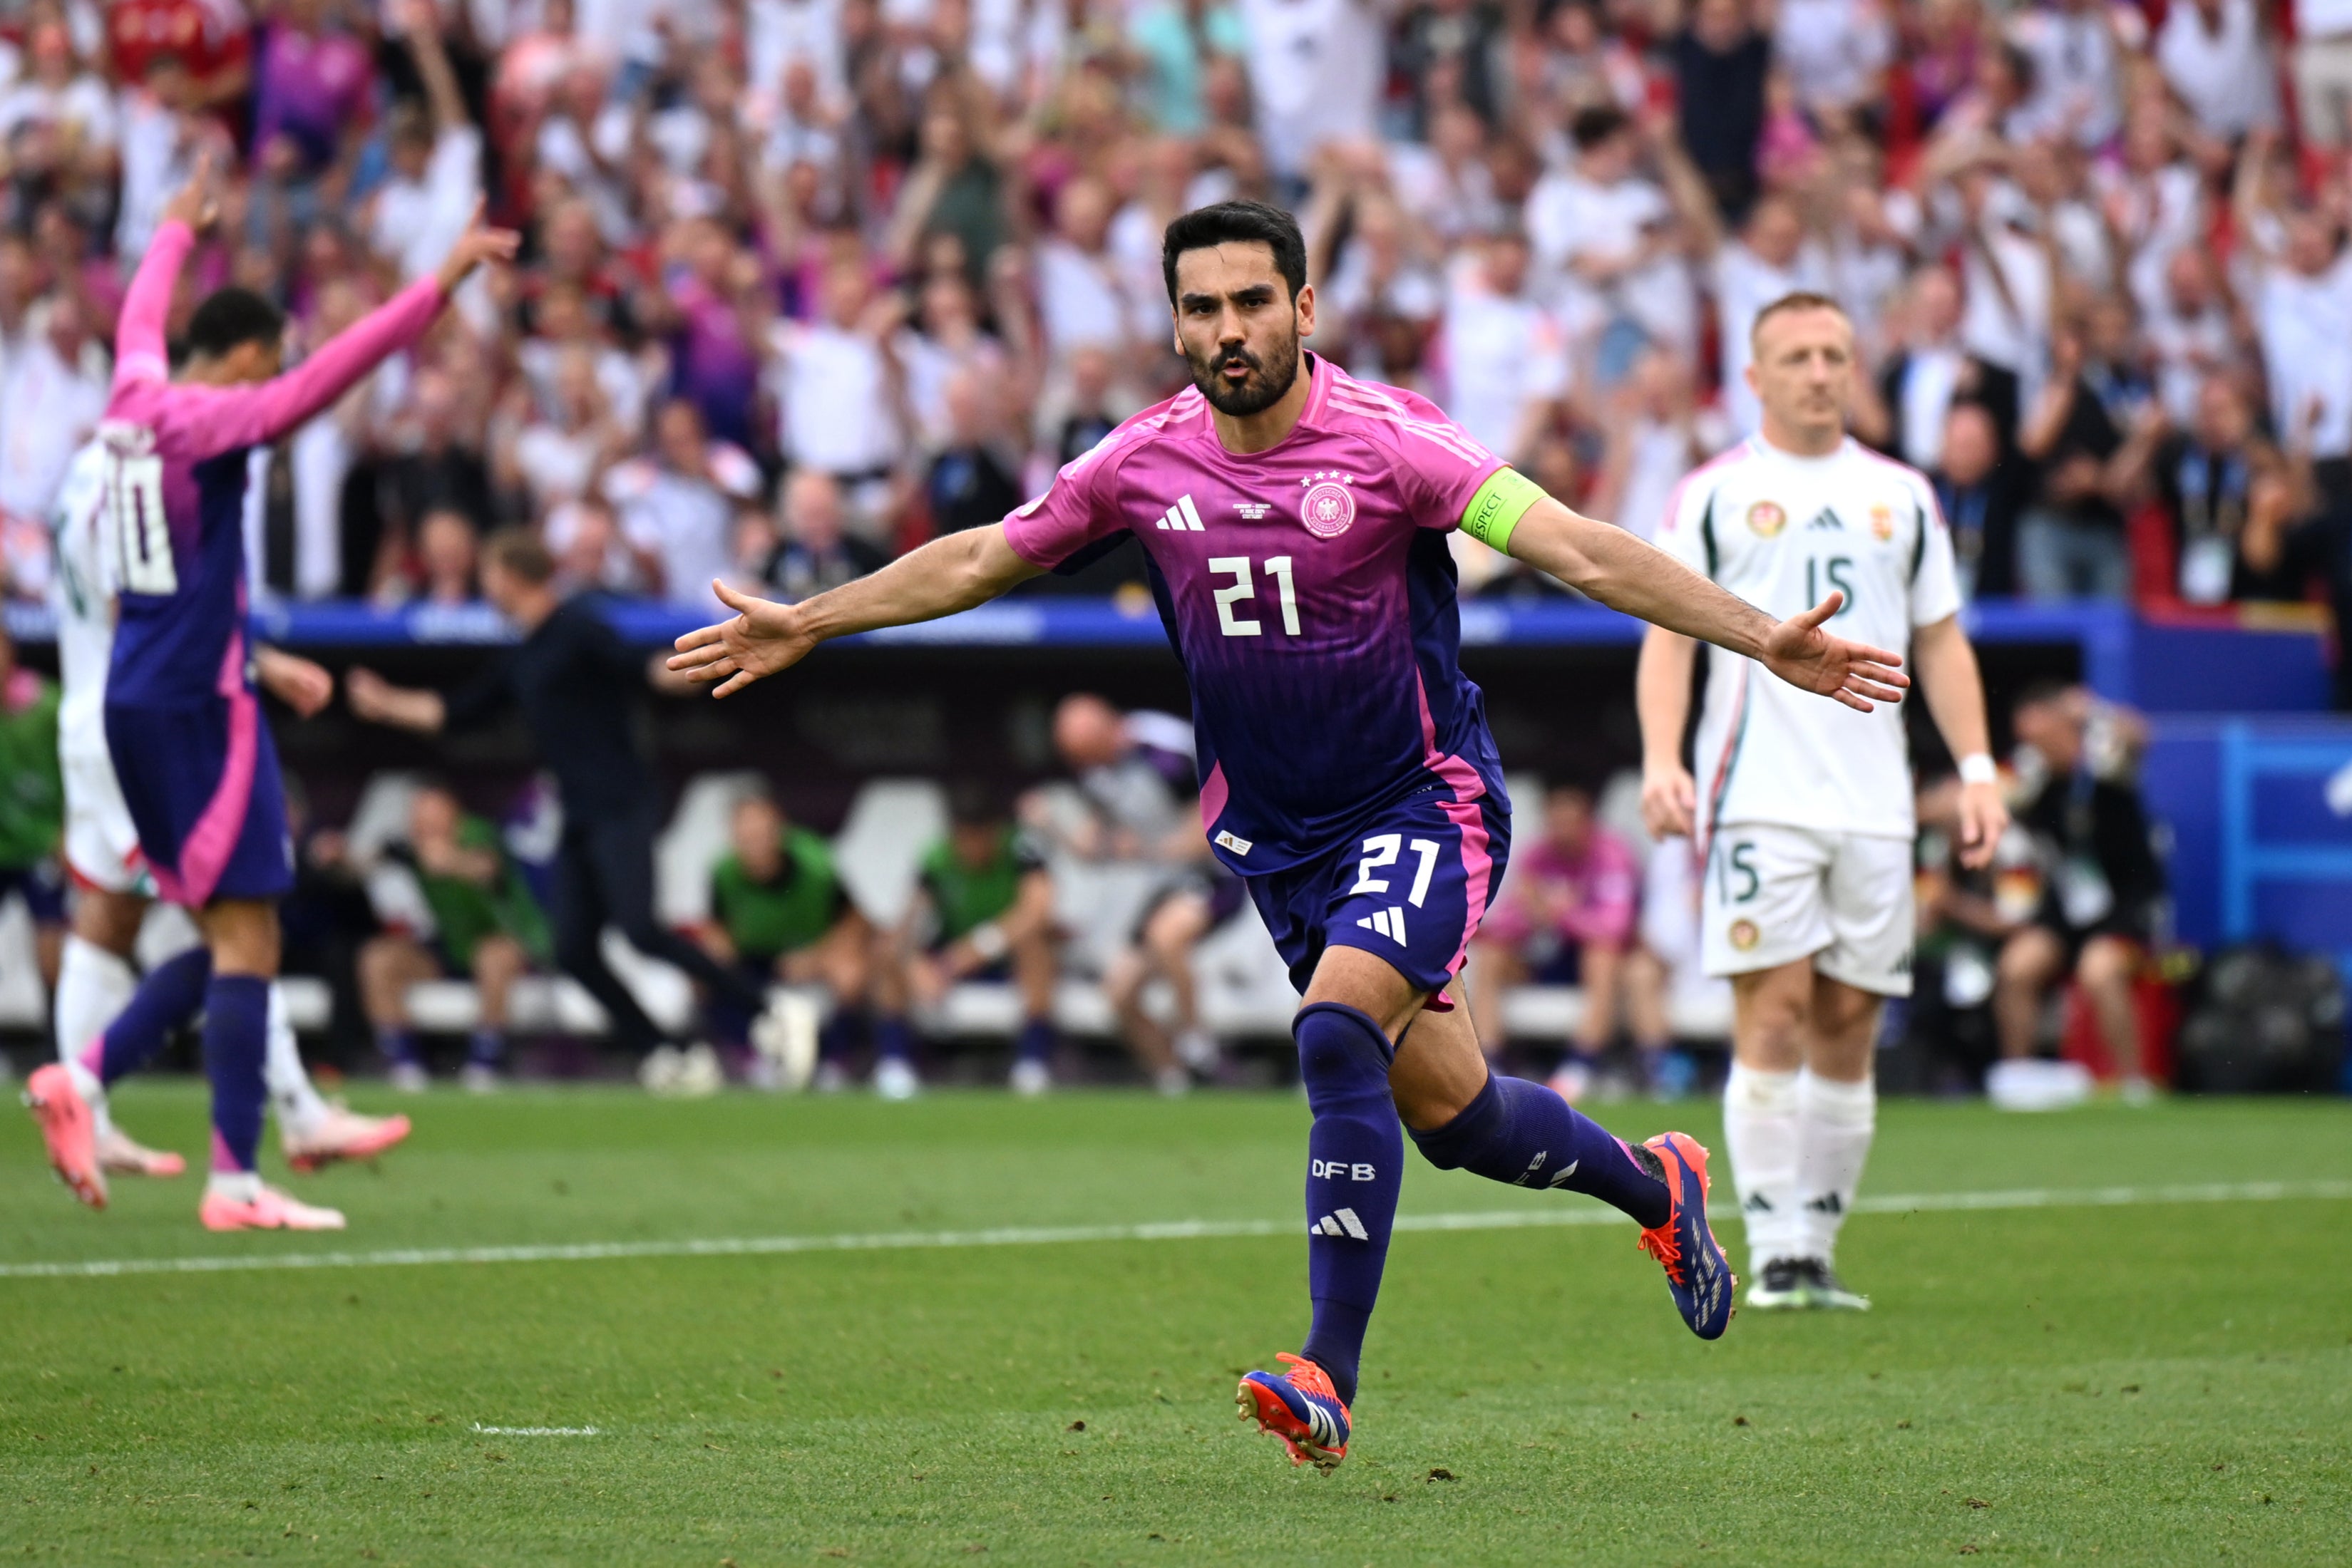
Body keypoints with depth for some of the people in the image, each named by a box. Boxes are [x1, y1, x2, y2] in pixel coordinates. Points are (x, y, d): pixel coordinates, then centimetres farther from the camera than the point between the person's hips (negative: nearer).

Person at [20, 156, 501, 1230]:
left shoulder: (135, 401, 10)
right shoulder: (207, 420, -12)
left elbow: (141, 320, 32)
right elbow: (331, 372, -24)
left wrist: (177, 232, 50)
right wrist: (442, 283, -27)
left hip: (136, 701, 9)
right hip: (198, 701, -9)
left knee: (225, 936, 15)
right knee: (246, 944, -8)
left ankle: (82, 1082, 6)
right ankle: (234, 1181, -12)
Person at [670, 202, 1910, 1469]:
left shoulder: (1385, 440, -16)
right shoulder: (1145, 462, -3)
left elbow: (1579, 551, -23)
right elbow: (980, 561, 13)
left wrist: (1761, 640, -32)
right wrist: (805, 626, 16)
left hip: (1423, 803, -5)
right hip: (1272, 832, 5)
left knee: (1337, 1030, -27)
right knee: (1447, 1112, 9)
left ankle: (1330, 1381, -23)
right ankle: (1655, 1188, 40)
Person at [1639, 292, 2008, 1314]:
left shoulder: (1903, 496, 15)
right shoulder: (1713, 496, 5)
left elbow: (1941, 640, 18)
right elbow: (1669, 634, 1)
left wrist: (1977, 767, 7)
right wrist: (1660, 758, -13)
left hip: (1876, 800, 4)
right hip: (1756, 798, -3)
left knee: (1849, 1023, 2)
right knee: (1774, 1010, -12)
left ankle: (1818, 1247, 9)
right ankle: (1775, 1251, -11)